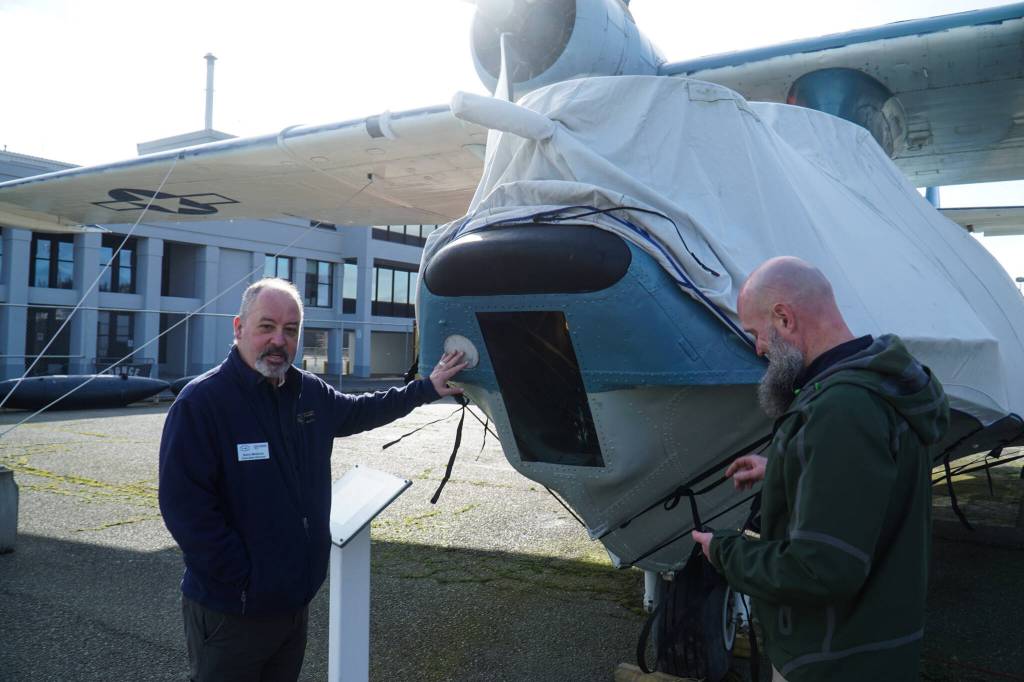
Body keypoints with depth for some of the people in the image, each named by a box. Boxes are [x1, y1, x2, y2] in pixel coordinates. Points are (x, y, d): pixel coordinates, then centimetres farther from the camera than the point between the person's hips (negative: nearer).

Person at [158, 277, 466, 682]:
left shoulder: (310, 392, 2)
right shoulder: (201, 402, -19)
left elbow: (358, 411, 22)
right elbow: (183, 505, -22)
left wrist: (427, 388, 22)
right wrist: (241, 577, -20)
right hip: (230, 612, -6)